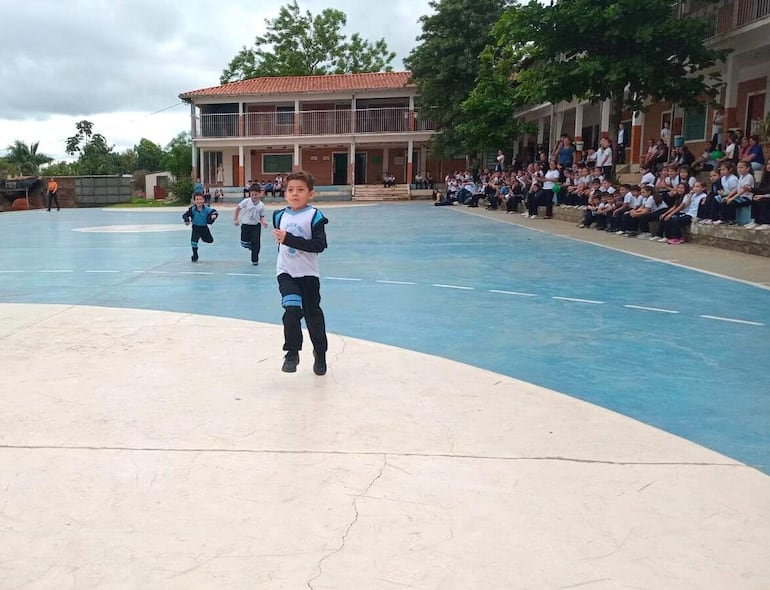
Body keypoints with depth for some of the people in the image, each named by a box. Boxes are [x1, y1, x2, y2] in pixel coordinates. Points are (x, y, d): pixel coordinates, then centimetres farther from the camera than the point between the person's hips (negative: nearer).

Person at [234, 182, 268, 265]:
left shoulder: (261, 205, -5)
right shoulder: (246, 201, -9)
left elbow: (262, 217, 2)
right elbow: (238, 208, 2)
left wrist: (263, 221, -19)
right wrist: (236, 219, 1)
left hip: (256, 225, 0)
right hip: (246, 225, 0)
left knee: (256, 243, -3)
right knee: (244, 243, -3)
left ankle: (255, 260, 12)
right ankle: (251, 246, 32)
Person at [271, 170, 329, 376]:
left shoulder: (315, 216, -12)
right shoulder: (280, 215, 4)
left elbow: (320, 245, -23)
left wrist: (289, 239, -26)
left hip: (308, 274, -2)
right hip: (286, 273, 2)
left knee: (313, 315, 7)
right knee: (292, 310, -19)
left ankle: (320, 354, 28)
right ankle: (292, 353, -5)